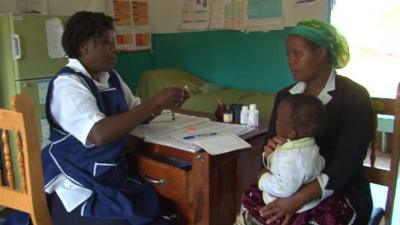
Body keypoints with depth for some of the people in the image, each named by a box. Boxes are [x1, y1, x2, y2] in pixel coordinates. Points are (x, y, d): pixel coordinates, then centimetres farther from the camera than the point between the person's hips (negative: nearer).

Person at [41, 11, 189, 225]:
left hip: (115, 177, 7)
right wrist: (155, 101, -26)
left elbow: (136, 114, 15)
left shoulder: (111, 77, 6)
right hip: (81, 191, -7)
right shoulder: (67, 83, -17)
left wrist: (163, 104, -5)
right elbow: (100, 134, -30)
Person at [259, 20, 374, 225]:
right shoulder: (285, 96, 6)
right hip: (291, 190, 4)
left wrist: (298, 200, -31)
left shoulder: (354, 96, -9)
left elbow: (347, 160, -19)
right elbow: (270, 146, 8)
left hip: (342, 197, -4)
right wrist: (270, 150, -17)